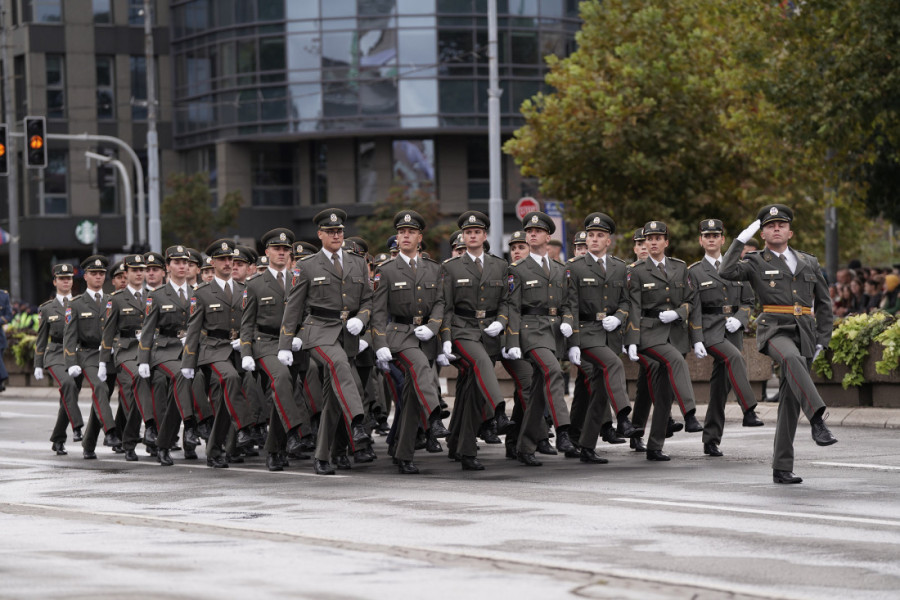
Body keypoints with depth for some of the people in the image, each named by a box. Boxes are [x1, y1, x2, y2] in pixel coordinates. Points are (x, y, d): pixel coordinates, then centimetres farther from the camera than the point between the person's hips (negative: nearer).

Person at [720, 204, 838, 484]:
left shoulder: (809, 263, 18)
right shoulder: (756, 262, 8)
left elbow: (824, 304, 23)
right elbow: (727, 271, -13)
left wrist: (822, 340, 13)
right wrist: (742, 238, -10)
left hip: (804, 335, 4)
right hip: (773, 331, -4)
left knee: (790, 400, 1)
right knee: (792, 358, -38)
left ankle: (782, 468, 5)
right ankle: (817, 420, -49)